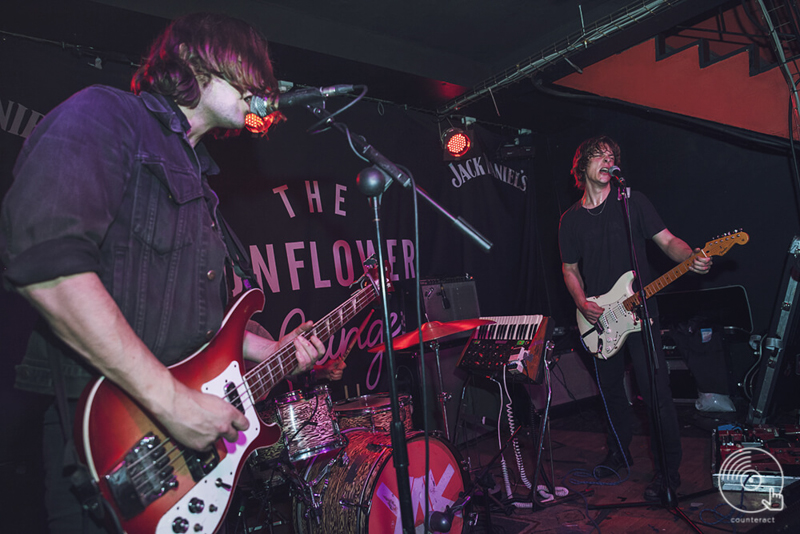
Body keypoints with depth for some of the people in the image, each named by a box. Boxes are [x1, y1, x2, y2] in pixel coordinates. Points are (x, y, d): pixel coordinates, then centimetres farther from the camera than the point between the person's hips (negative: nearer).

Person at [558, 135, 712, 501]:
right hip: (598, 319, 3)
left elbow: (667, 240, -2)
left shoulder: (632, 201, 0)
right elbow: (570, 269, 12)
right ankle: (620, 453, 34)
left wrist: (692, 259, -24)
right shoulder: (571, 219, 7)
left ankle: (668, 471, 10)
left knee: (656, 393, -5)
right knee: (611, 389, 14)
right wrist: (582, 304, -4)